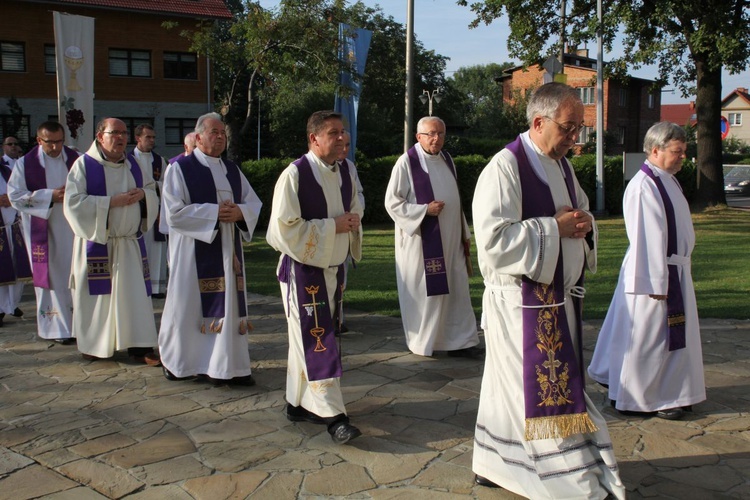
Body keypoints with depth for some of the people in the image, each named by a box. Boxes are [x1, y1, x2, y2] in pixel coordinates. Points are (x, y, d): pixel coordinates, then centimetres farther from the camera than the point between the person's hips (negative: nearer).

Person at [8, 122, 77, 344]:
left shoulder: (75, 159, 3)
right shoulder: (25, 164, -4)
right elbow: (15, 195, -7)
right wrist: (50, 195, -15)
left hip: (72, 227, 3)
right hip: (43, 229, -2)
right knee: (50, 275, 2)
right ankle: (57, 327, 10)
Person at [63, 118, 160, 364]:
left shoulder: (134, 166, 10)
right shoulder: (83, 165, -5)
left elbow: (153, 192, 17)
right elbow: (73, 202, -14)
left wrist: (143, 193, -7)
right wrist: (112, 201, -19)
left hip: (131, 242, 4)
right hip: (97, 242, -4)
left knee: (136, 294, 0)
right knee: (97, 294, 5)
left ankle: (140, 347, 4)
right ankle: (93, 344, 22)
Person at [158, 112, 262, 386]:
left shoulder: (232, 170, 14)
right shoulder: (179, 168, -3)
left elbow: (255, 203, 14)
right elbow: (175, 212, -13)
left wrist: (239, 211, -8)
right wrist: (214, 212, -16)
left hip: (227, 250, 5)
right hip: (194, 251, -5)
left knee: (229, 303, 3)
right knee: (189, 305, 1)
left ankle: (229, 366, 8)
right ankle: (176, 361, 20)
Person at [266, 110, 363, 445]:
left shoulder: (344, 175, 6)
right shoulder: (295, 174, -15)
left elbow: (356, 213, 21)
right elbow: (285, 228, -19)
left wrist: (352, 222, -2)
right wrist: (332, 226, -19)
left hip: (334, 268, 7)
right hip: (303, 270, -7)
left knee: (309, 339, 15)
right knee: (317, 341, -8)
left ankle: (298, 403, 28)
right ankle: (332, 416, -5)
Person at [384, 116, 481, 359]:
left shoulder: (446, 159, 10)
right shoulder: (406, 162, -9)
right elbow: (392, 203, -10)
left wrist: (464, 233, 15)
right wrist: (425, 210, -19)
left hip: (450, 239, 6)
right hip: (422, 240, -6)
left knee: (457, 290, 5)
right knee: (424, 292, 2)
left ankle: (461, 342, 12)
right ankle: (423, 342, 17)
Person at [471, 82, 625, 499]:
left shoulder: (561, 165, 12)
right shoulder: (504, 168, -16)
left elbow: (581, 211, 23)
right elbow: (494, 237, -23)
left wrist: (584, 223, -1)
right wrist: (554, 228, -20)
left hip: (558, 297, 9)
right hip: (522, 302, -9)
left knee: (514, 385, 17)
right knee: (541, 387, -1)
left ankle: (495, 464, 30)